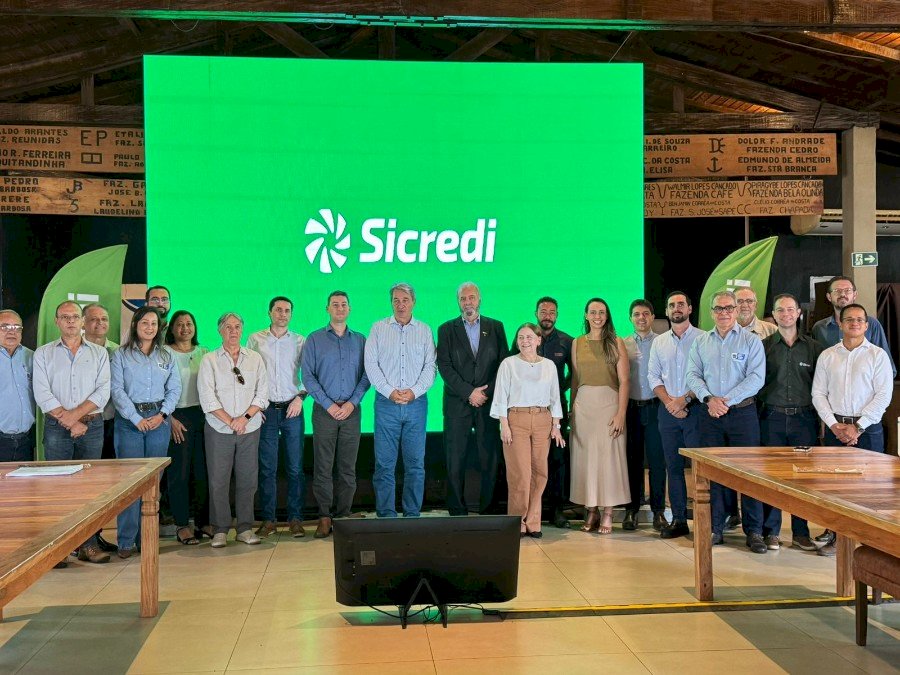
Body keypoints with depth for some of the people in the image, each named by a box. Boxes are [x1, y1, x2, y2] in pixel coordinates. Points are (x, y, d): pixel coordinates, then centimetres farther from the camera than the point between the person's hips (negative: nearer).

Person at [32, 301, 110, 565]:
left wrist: (76, 414, -13)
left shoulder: (99, 353, 9)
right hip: (56, 427, -1)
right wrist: (68, 422, -11)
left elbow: (103, 391, -1)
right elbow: (42, 394, -3)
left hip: (92, 426, 1)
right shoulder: (43, 354, 7)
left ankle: (88, 545, 8)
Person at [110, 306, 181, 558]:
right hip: (129, 421, -3)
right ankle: (126, 541, -1)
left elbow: (175, 389, 7)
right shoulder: (121, 355, 3)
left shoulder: (166, 357, 13)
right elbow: (116, 389, -5)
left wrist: (162, 415, -8)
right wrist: (137, 419, -12)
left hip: (159, 421, 3)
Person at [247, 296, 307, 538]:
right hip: (265, 409, 0)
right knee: (267, 467, 2)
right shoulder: (255, 339, 6)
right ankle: (268, 520, 9)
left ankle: (295, 518, 8)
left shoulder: (300, 341, 8)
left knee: (296, 467, 1)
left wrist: (300, 396, -6)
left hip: (292, 409, 1)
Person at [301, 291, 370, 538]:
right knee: (323, 467, -3)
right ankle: (324, 517, 3)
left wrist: (352, 402, -8)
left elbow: (366, 374, 6)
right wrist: (328, 405, -9)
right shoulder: (315, 339, 6)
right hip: (324, 410, -1)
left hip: (351, 410, 2)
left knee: (348, 467, 3)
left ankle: (343, 516, 10)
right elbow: (307, 376, 0)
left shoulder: (360, 340, 11)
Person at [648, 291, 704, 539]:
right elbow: (653, 376, 10)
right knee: (674, 466, 6)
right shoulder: (659, 342, 13)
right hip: (668, 410, 4)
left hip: (695, 408, -4)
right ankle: (679, 520, 12)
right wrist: (668, 401, -5)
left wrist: (685, 399, -14)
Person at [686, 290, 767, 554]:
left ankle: (754, 531, 4)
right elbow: (693, 375, 6)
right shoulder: (701, 342, 12)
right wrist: (709, 399, -11)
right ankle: (715, 529, 14)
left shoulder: (751, 341, 1)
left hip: (742, 413, -3)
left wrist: (727, 400, -14)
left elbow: (756, 378, -8)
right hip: (710, 414, 3)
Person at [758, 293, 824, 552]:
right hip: (772, 418, -1)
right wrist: (758, 410, -4)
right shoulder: (763, 346, 6)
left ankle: (801, 532, 14)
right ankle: (771, 531, 10)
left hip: (804, 417, 1)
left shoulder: (813, 347, 8)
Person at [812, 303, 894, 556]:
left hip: (867, 428, -2)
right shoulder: (827, 356, 9)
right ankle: (834, 534, 12)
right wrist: (834, 425, -6)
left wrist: (857, 427, -10)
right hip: (835, 427, 2)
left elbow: (883, 396, -5)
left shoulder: (878, 355, 1)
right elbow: (818, 393, 7)